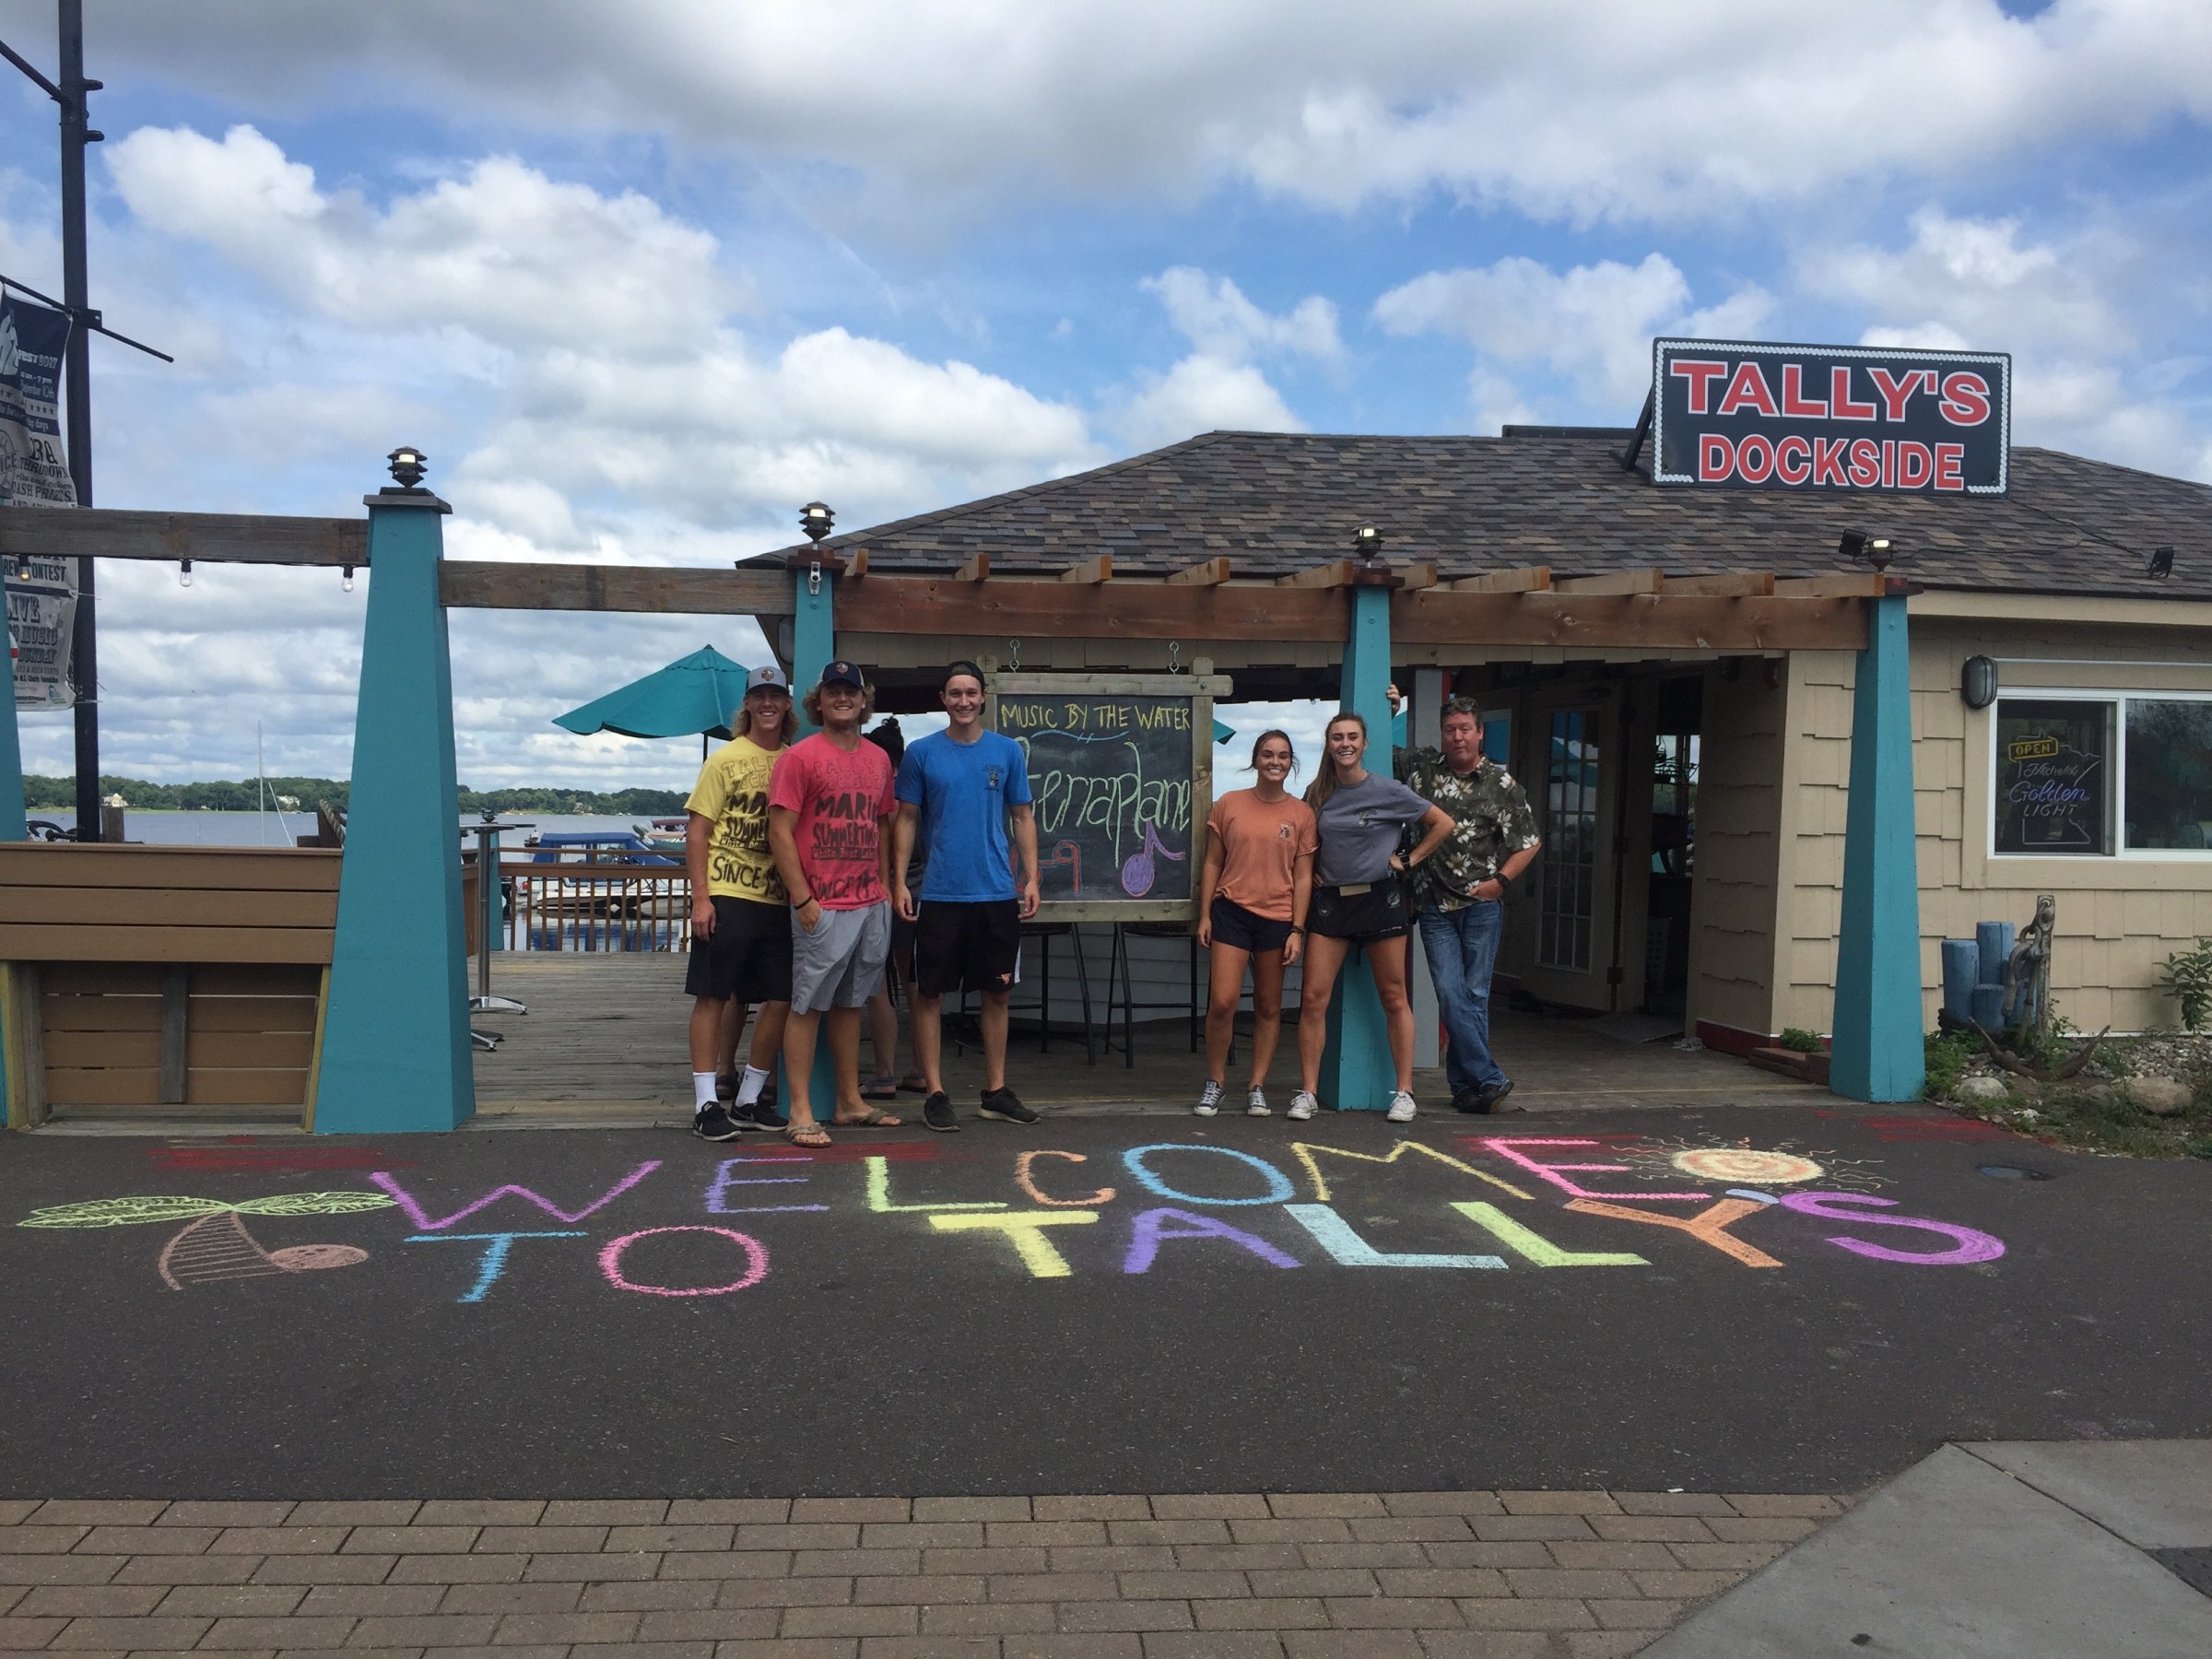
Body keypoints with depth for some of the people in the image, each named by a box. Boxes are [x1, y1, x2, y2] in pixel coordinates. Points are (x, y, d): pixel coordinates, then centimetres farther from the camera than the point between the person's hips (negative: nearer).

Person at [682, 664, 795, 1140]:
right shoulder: (725, 759, -1)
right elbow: (696, 832, -3)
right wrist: (700, 896, -11)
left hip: (777, 900, 4)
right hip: (726, 897, -4)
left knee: (780, 1000, 4)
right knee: (714, 996, 0)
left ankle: (747, 1101, 17)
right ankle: (706, 1104, 7)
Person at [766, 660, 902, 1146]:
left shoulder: (879, 759, 13)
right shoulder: (800, 756, -6)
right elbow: (780, 830, -9)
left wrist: (885, 884, 13)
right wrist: (803, 899, -13)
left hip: (872, 905, 6)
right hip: (822, 906, -6)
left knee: (850, 1002, 14)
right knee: (808, 1005, -2)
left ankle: (850, 1102, 22)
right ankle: (800, 1112, 2)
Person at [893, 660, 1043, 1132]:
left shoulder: (1007, 751, 6)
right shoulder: (921, 752, 1)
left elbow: (1023, 818, 9)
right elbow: (907, 820, 4)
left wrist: (1031, 878, 1)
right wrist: (899, 881, -4)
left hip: (998, 893, 2)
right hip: (939, 894, -2)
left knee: (998, 992, 8)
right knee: (930, 993, 2)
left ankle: (996, 1091, 19)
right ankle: (934, 1093, 12)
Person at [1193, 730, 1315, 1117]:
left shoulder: (1301, 814, 4)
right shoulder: (1229, 805, 4)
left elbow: (1303, 877, 4)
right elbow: (1212, 863, 7)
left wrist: (1297, 929, -2)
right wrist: (1204, 915, 1)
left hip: (1277, 917, 1)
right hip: (1231, 911, -1)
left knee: (1268, 1007, 7)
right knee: (1222, 1002, -9)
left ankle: (1257, 1087, 17)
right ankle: (1213, 1084, 8)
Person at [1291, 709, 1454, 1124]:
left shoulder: (1388, 791, -3)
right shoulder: (1317, 794, 7)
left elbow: (1443, 823, 3)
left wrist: (1408, 861, -1)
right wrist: (1309, 872, 8)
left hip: (1379, 899, -3)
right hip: (1329, 901, 3)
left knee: (1394, 999, 4)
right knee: (1313, 999, -5)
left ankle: (1404, 1092, 11)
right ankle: (1307, 1092, 2)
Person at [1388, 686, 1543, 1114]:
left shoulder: (1502, 784, 1)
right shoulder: (1420, 766, 6)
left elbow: (1528, 843, 6)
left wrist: (1500, 880, -6)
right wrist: (1386, 711, 2)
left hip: (1482, 905, -1)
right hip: (1435, 905, 1)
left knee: (1475, 994, 3)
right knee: (1451, 995, -7)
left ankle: (1464, 1083, 12)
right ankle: (1488, 1079, -3)